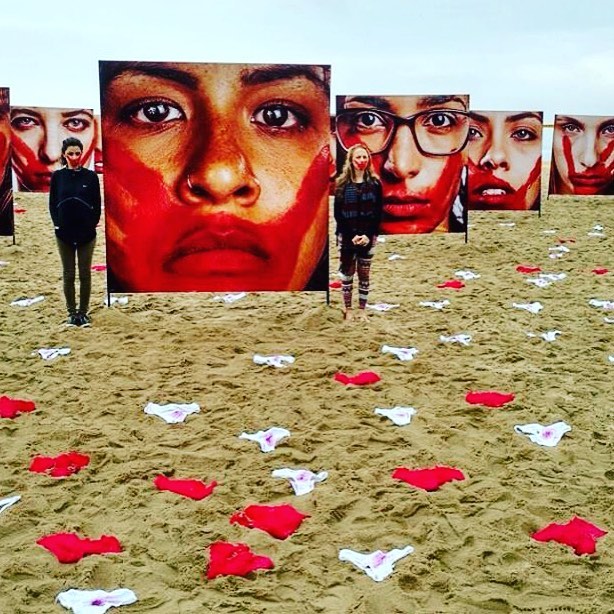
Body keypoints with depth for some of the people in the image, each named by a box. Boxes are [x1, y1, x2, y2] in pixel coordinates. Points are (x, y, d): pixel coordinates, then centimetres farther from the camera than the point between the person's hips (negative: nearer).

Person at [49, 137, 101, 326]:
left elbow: (97, 205, 2)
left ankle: (83, 312, 16)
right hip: (64, 233, 1)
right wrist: (58, 224, -5)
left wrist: (92, 224, -7)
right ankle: (72, 312, 17)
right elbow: (52, 204, 4)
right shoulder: (57, 176, 2)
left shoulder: (91, 176, -1)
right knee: (68, 274, 7)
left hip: (87, 233, -1)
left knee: (85, 274, 6)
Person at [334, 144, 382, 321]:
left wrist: (369, 235, -12)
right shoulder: (342, 183, -1)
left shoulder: (374, 183, 2)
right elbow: (338, 214, -4)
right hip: (347, 237, -1)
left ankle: (362, 310, 15)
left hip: (368, 237, 1)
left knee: (364, 275, 7)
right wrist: (351, 235, -13)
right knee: (347, 274, 5)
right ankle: (347, 310, 14)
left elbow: (378, 213, 0)